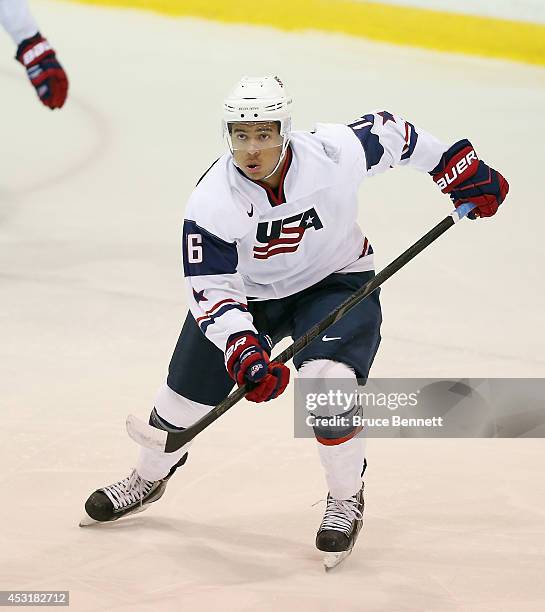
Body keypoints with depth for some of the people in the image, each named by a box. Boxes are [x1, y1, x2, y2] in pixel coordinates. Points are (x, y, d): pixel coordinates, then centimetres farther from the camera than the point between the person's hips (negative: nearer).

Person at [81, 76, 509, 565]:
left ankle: (347, 498, -2)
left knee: (326, 379, -26)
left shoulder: (335, 153, -28)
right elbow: (210, 291, -26)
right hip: (247, 292, 2)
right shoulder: (212, 201, -28)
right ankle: (149, 478, 35)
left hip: (337, 282, -1)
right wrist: (243, 350, -41)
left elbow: (389, 132, -7)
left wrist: (463, 170, 0)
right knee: (188, 390, 3)